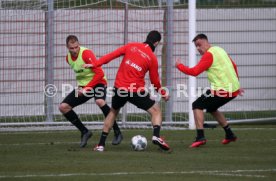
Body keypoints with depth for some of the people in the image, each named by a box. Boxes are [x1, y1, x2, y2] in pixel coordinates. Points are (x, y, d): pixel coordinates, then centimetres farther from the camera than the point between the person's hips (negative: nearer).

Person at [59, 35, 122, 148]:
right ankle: (84, 132, 7)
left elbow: (99, 73, -26)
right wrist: (81, 87, 12)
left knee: (99, 101, -38)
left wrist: (87, 88, -27)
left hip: (97, 82, -8)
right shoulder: (68, 58, 3)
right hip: (83, 86, 8)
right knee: (63, 107, -5)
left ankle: (117, 133, -25)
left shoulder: (86, 54, -21)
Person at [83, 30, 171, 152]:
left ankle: (101, 144, 21)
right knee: (156, 111, 11)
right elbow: (155, 81, 4)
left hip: (119, 87, 3)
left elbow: (112, 55, -3)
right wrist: (163, 93, 20)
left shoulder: (131, 46, 4)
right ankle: (156, 136, -16)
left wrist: (95, 64, 0)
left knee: (113, 112, 26)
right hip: (136, 91, -3)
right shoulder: (152, 58, -2)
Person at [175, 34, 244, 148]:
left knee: (197, 105, -3)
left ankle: (200, 137, -15)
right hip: (234, 89, 9)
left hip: (223, 89, -9)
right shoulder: (219, 50, 17)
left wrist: (179, 65, -4)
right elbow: (233, 66, 26)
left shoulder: (209, 55, -11)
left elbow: (194, 72, -17)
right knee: (211, 108, 28)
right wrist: (236, 84, 34)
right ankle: (229, 135, 29)